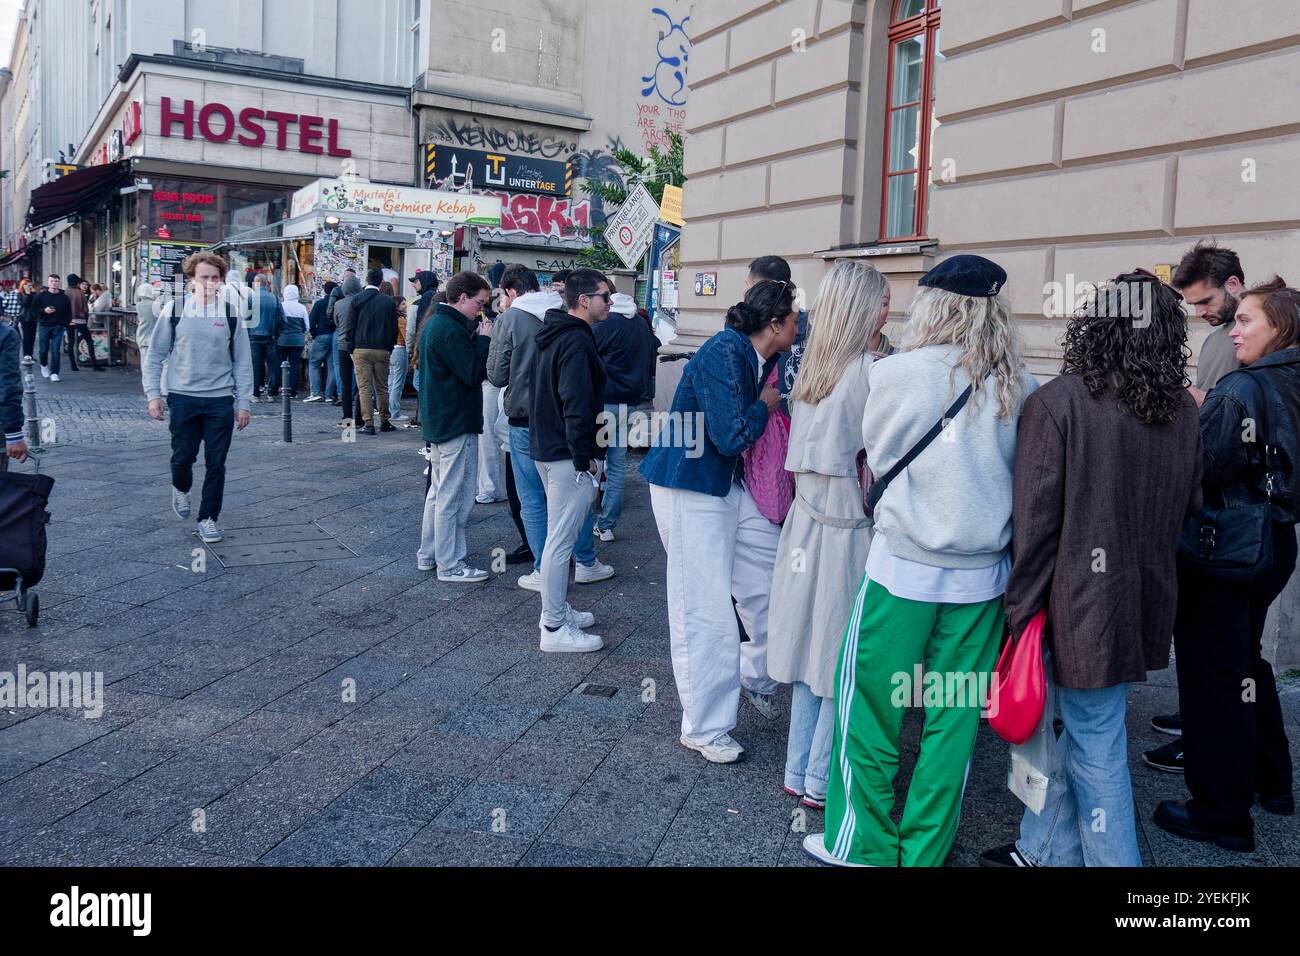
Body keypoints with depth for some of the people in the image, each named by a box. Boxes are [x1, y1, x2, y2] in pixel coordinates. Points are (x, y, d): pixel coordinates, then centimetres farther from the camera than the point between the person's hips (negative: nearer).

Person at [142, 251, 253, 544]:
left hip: (220, 399, 0)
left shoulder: (230, 312, 1)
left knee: (216, 463, 2)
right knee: (183, 456, 4)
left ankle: (208, 518, 17)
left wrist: (243, 402, 3)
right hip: (183, 397, 0)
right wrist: (153, 394, 0)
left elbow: (242, 360, 5)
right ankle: (181, 489, 38)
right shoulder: (175, 309, 0)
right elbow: (155, 354, 6)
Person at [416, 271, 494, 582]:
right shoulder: (450, 330, -20)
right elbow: (474, 373, -22)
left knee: (438, 491, 19)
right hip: (457, 424, -11)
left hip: (439, 422, 11)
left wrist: (477, 338, 2)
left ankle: (428, 554, 27)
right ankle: (450, 565, 3)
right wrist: (484, 339, -12)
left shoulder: (434, 323, 13)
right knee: (454, 497, -3)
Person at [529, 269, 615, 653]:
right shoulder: (577, 341, -18)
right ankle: (555, 628, 2)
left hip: (546, 447, 11)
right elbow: (577, 405, -24)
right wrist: (584, 457, -18)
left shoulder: (553, 334, 14)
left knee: (557, 535, 20)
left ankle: (556, 609, 32)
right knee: (561, 541, -5)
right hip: (568, 455, -11)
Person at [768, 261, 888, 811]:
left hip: (808, 518, 7)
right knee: (845, 658, 5)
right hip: (849, 527, -7)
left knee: (813, 647, 15)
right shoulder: (869, 371, -16)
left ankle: (799, 773, 25)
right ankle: (821, 782, 15)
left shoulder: (813, 366, 7)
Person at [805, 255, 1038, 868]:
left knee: (870, 706, 11)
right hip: (983, 573, 3)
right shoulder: (1022, 389, -2)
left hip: (903, 568, -3)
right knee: (953, 719, 13)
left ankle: (862, 844, 23)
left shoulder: (894, 374, -10)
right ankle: (925, 850, 26)